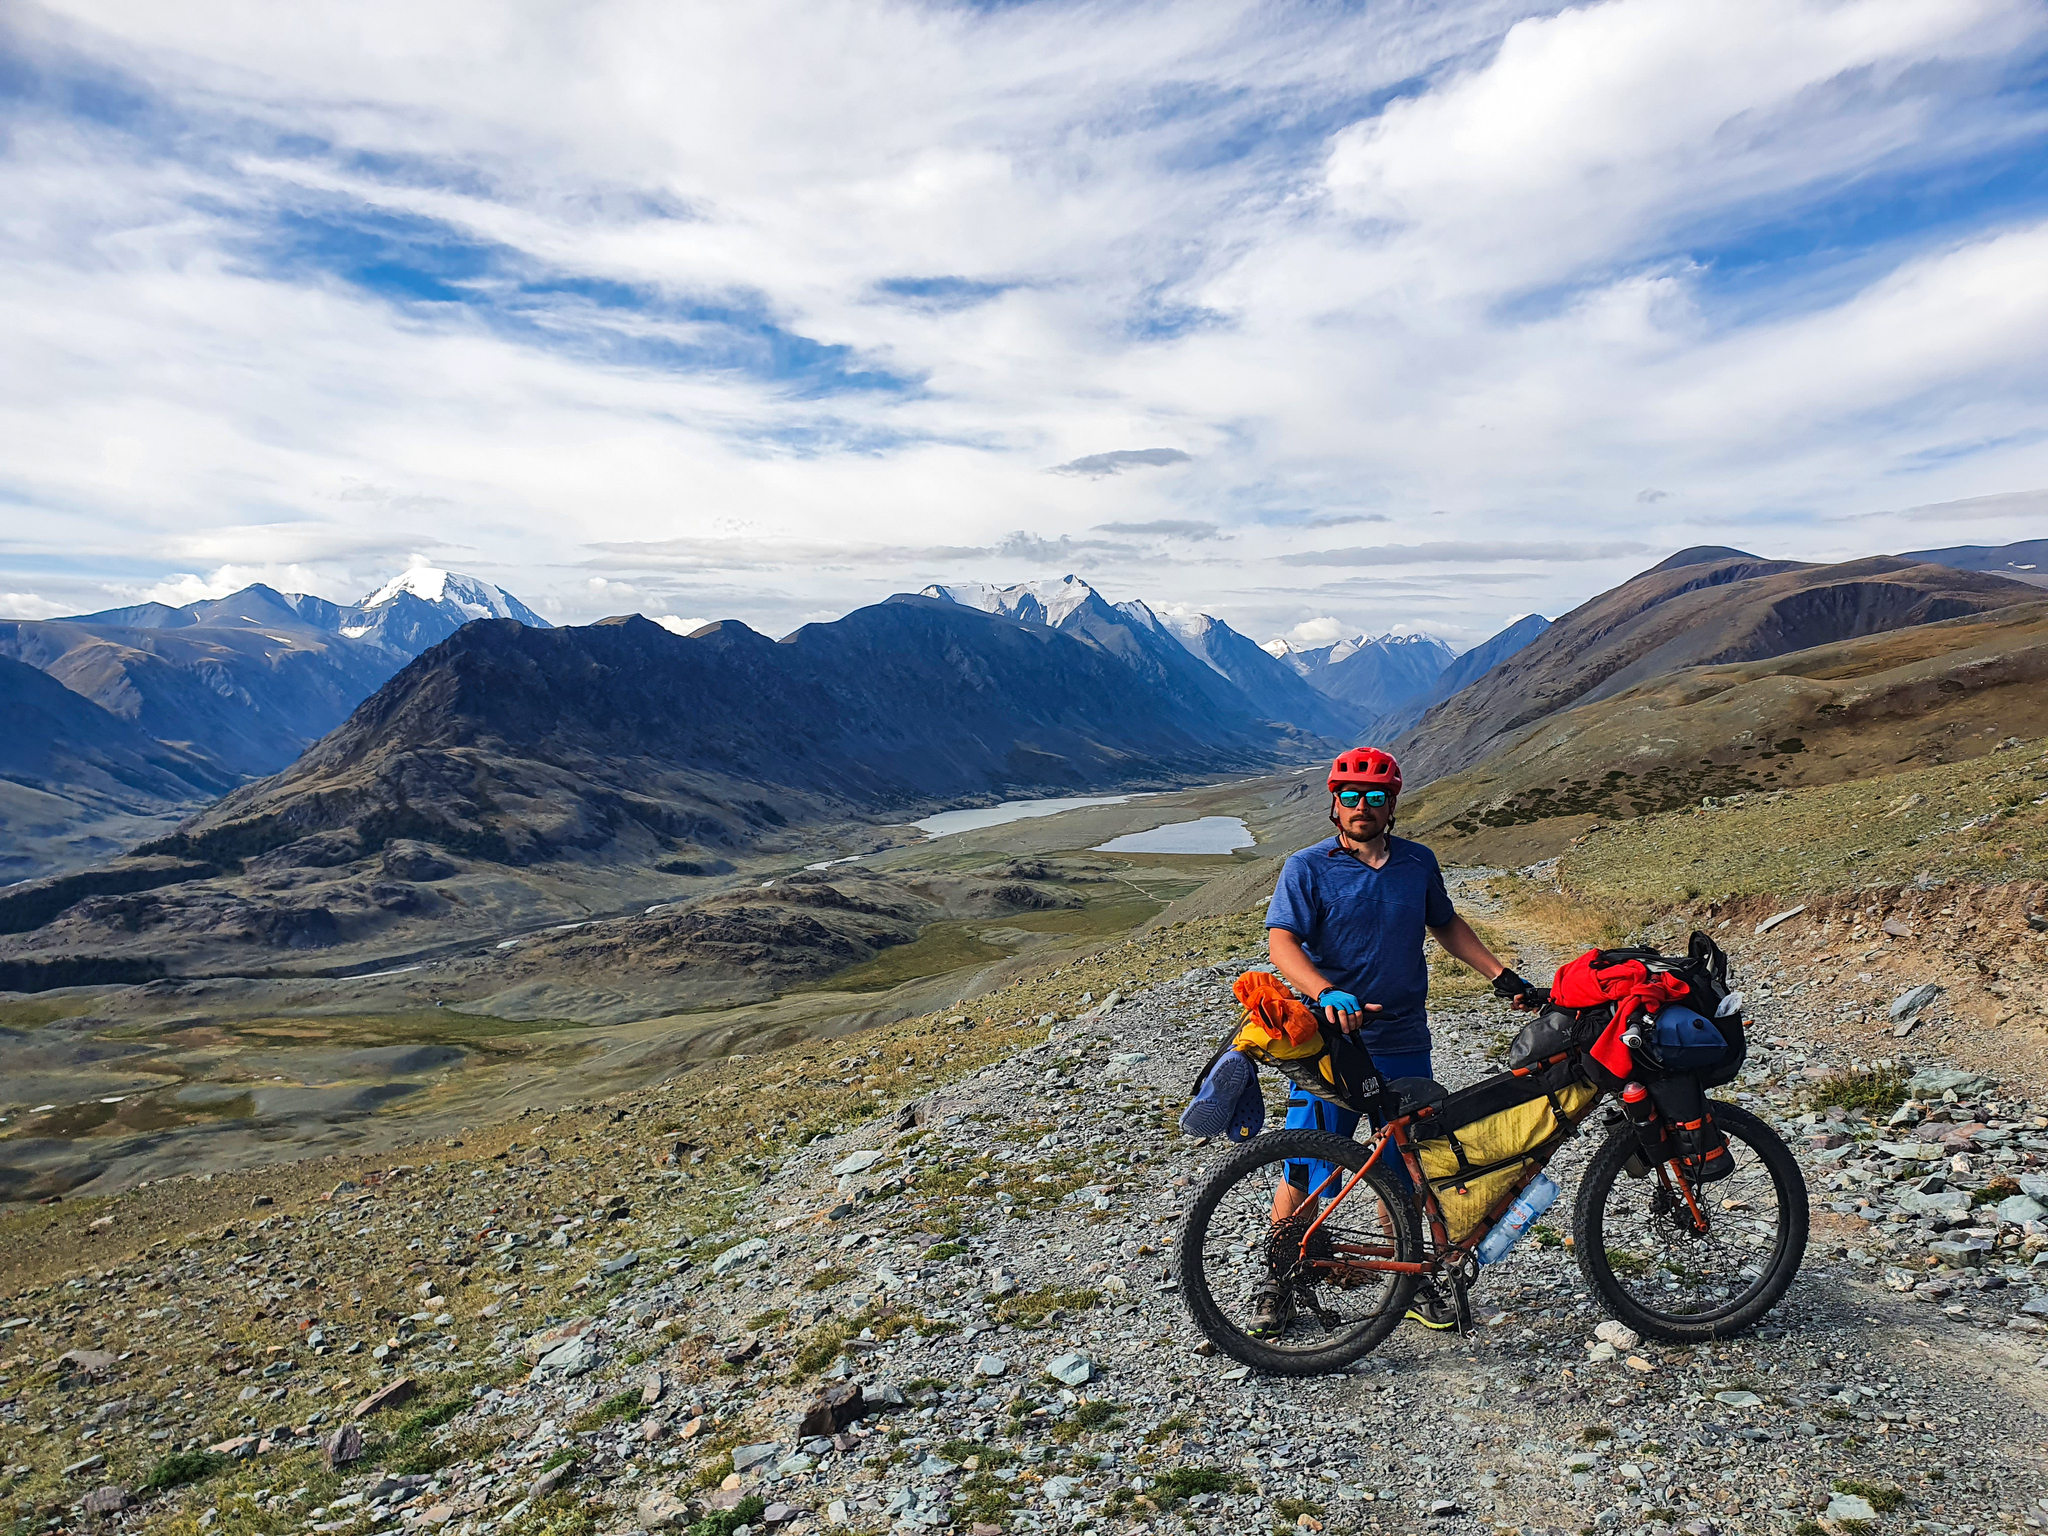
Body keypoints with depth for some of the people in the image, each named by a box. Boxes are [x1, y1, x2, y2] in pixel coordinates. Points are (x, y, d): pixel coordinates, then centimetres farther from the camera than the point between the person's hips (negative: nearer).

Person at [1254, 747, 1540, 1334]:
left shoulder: (1418, 862, 7)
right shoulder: (1307, 867, -6)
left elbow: (1446, 924, 22)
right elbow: (1282, 942, -17)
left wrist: (1502, 975, 13)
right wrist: (1327, 993, -33)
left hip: (1404, 1044, 4)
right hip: (1332, 1042, -3)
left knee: (1403, 1171, 14)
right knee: (1305, 1174, 1)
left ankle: (1409, 1279, 33)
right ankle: (1279, 1284, 18)